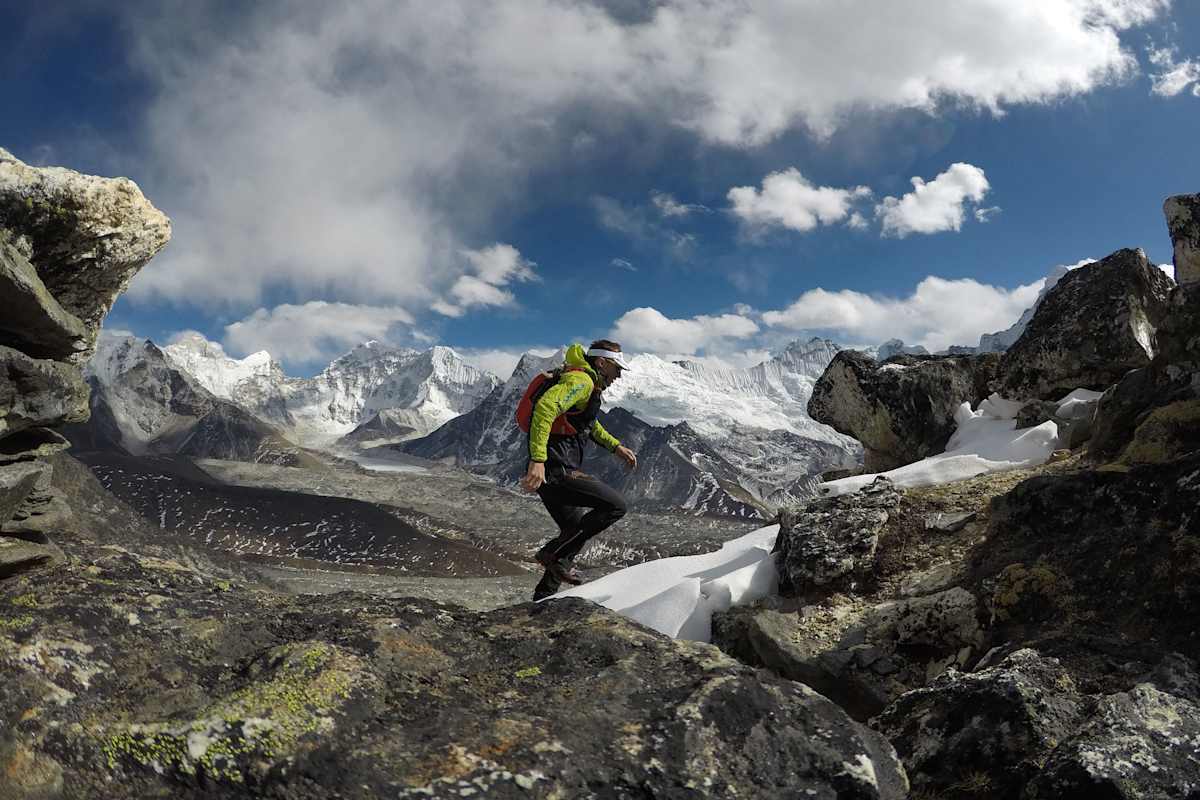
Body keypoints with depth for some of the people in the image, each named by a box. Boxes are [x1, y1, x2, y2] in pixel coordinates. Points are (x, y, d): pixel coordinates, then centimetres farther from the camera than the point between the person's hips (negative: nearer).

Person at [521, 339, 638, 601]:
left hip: (555, 471, 11)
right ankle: (556, 553, -8)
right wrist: (538, 459, -36)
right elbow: (546, 405, -30)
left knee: (577, 532, 19)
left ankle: (541, 600, 23)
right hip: (557, 470, -11)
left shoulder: (589, 386, 21)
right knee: (615, 505, -13)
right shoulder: (581, 380, -12)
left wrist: (615, 446, 35)